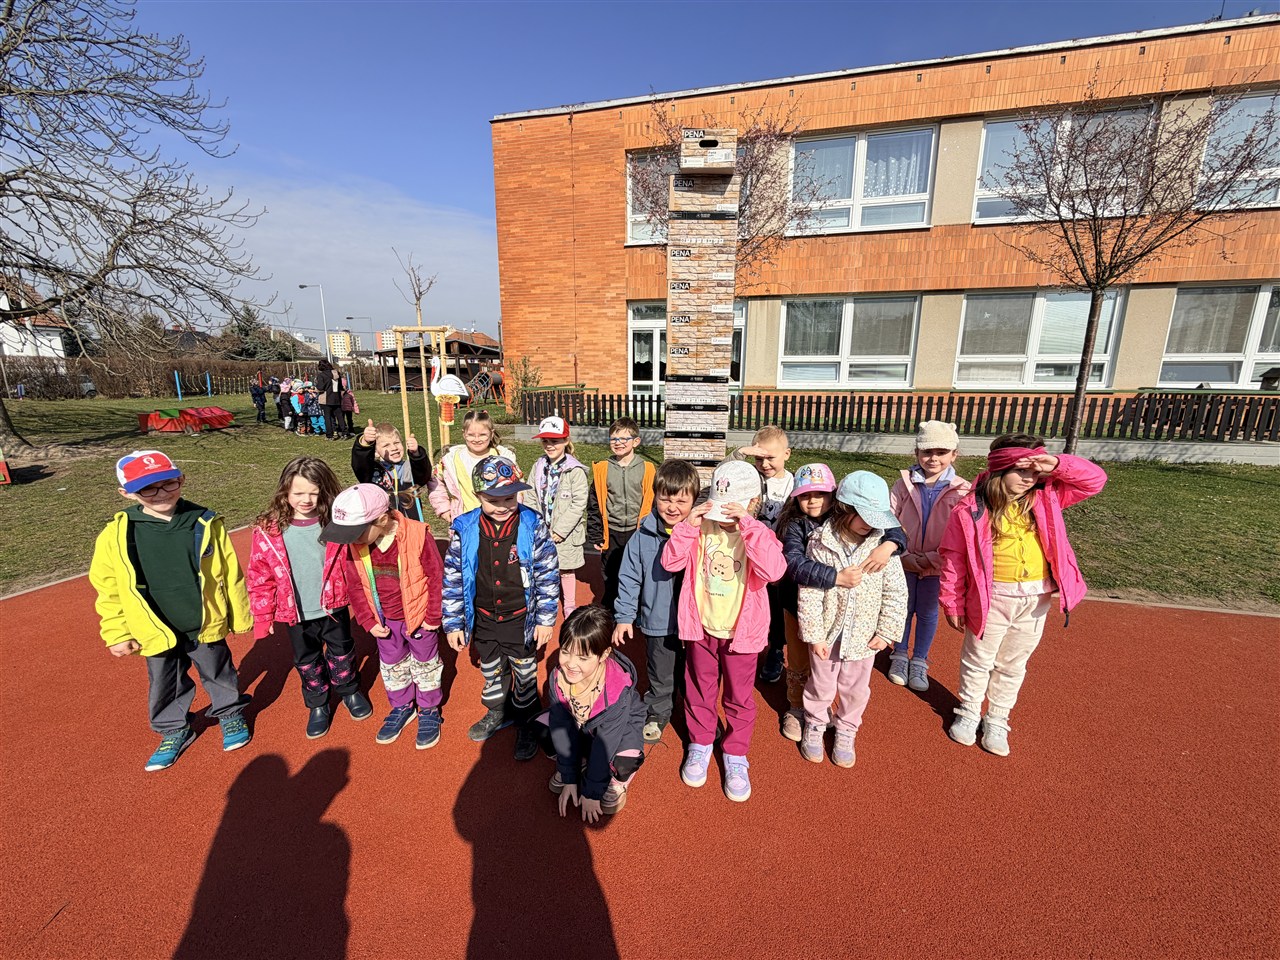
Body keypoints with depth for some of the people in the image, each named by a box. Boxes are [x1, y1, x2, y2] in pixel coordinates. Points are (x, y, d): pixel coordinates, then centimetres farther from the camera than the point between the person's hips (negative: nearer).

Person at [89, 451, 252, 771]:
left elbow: (230, 573, -6)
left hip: (206, 628, -1)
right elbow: (108, 588, 1)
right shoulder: (116, 535, -12)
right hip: (157, 634, 2)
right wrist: (116, 633, 2)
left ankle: (231, 714, 44)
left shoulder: (206, 524, -15)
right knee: (165, 687, 21)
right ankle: (174, 731, 46)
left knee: (219, 675, 19)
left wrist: (240, 616, 0)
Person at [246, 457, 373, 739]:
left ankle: (350, 691, 44)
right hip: (296, 614, 1)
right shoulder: (268, 530, -12)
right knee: (307, 662, 20)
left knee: (342, 654, 19)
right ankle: (318, 705, 42)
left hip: (334, 607, -1)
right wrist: (262, 616, -1)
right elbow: (260, 576, -3)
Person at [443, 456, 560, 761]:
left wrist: (545, 619, -8)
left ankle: (526, 724, 42)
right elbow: (452, 578, -2)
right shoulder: (463, 529, -13)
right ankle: (497, 712, 52)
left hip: (521, 620, -2)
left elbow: (548, 574, -10)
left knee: (525, 675, 17)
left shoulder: (533, 525, -18)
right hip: (483, 620, 3)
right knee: (491, 672, 25)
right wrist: (453, 623, 0)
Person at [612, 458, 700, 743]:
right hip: (657, 622, 1)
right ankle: (657, 713, 49)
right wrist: (624, 616, -2)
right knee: (660, 677, 23)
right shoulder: (644, 535, -10)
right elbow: (630, 577, -3)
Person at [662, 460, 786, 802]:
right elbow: (670, 562, -12)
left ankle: (735, 755, 40)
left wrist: (748, 524, -36)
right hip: (701, 628, 2)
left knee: (739, 697, 17)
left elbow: (774, 570, -34)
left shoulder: (758, 534, -14)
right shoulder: (702, 528, -8)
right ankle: (700, 743, 44)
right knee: (699, 691, 20)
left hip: (741, 631, -2)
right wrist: (688, 525, -24)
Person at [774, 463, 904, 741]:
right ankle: (796, 709, 42)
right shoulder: (794, 526, -19)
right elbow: (794, 563, -35)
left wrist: (888, 544, -32)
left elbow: (895, 531, -10)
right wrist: (837, 577, -42)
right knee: (800, 664, 16)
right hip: (799, 607, -2)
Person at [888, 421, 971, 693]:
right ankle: (899, 656, 33)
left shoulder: (961, 491, -11)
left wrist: (930, 559, -18)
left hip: (937, 566, 0)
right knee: (903, 609, 14)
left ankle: (919, 661, 33)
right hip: (903, 562, 1)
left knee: (928, 613, 15)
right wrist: (903, 554, -17)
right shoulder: (905, 484, -8)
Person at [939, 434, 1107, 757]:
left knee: (1013, 664, 19)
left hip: (1036, 600, 4)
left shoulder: (1046, 498, -2)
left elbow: (1095, 479, 2)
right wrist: (954, 604, -8)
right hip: (992, 599, -4)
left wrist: (1057, 464, -16)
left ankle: (997, 720, 37)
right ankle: (968, 712, 36)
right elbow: (954, 559, -11)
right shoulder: (971, 509, -16)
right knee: (978, 660, 15)